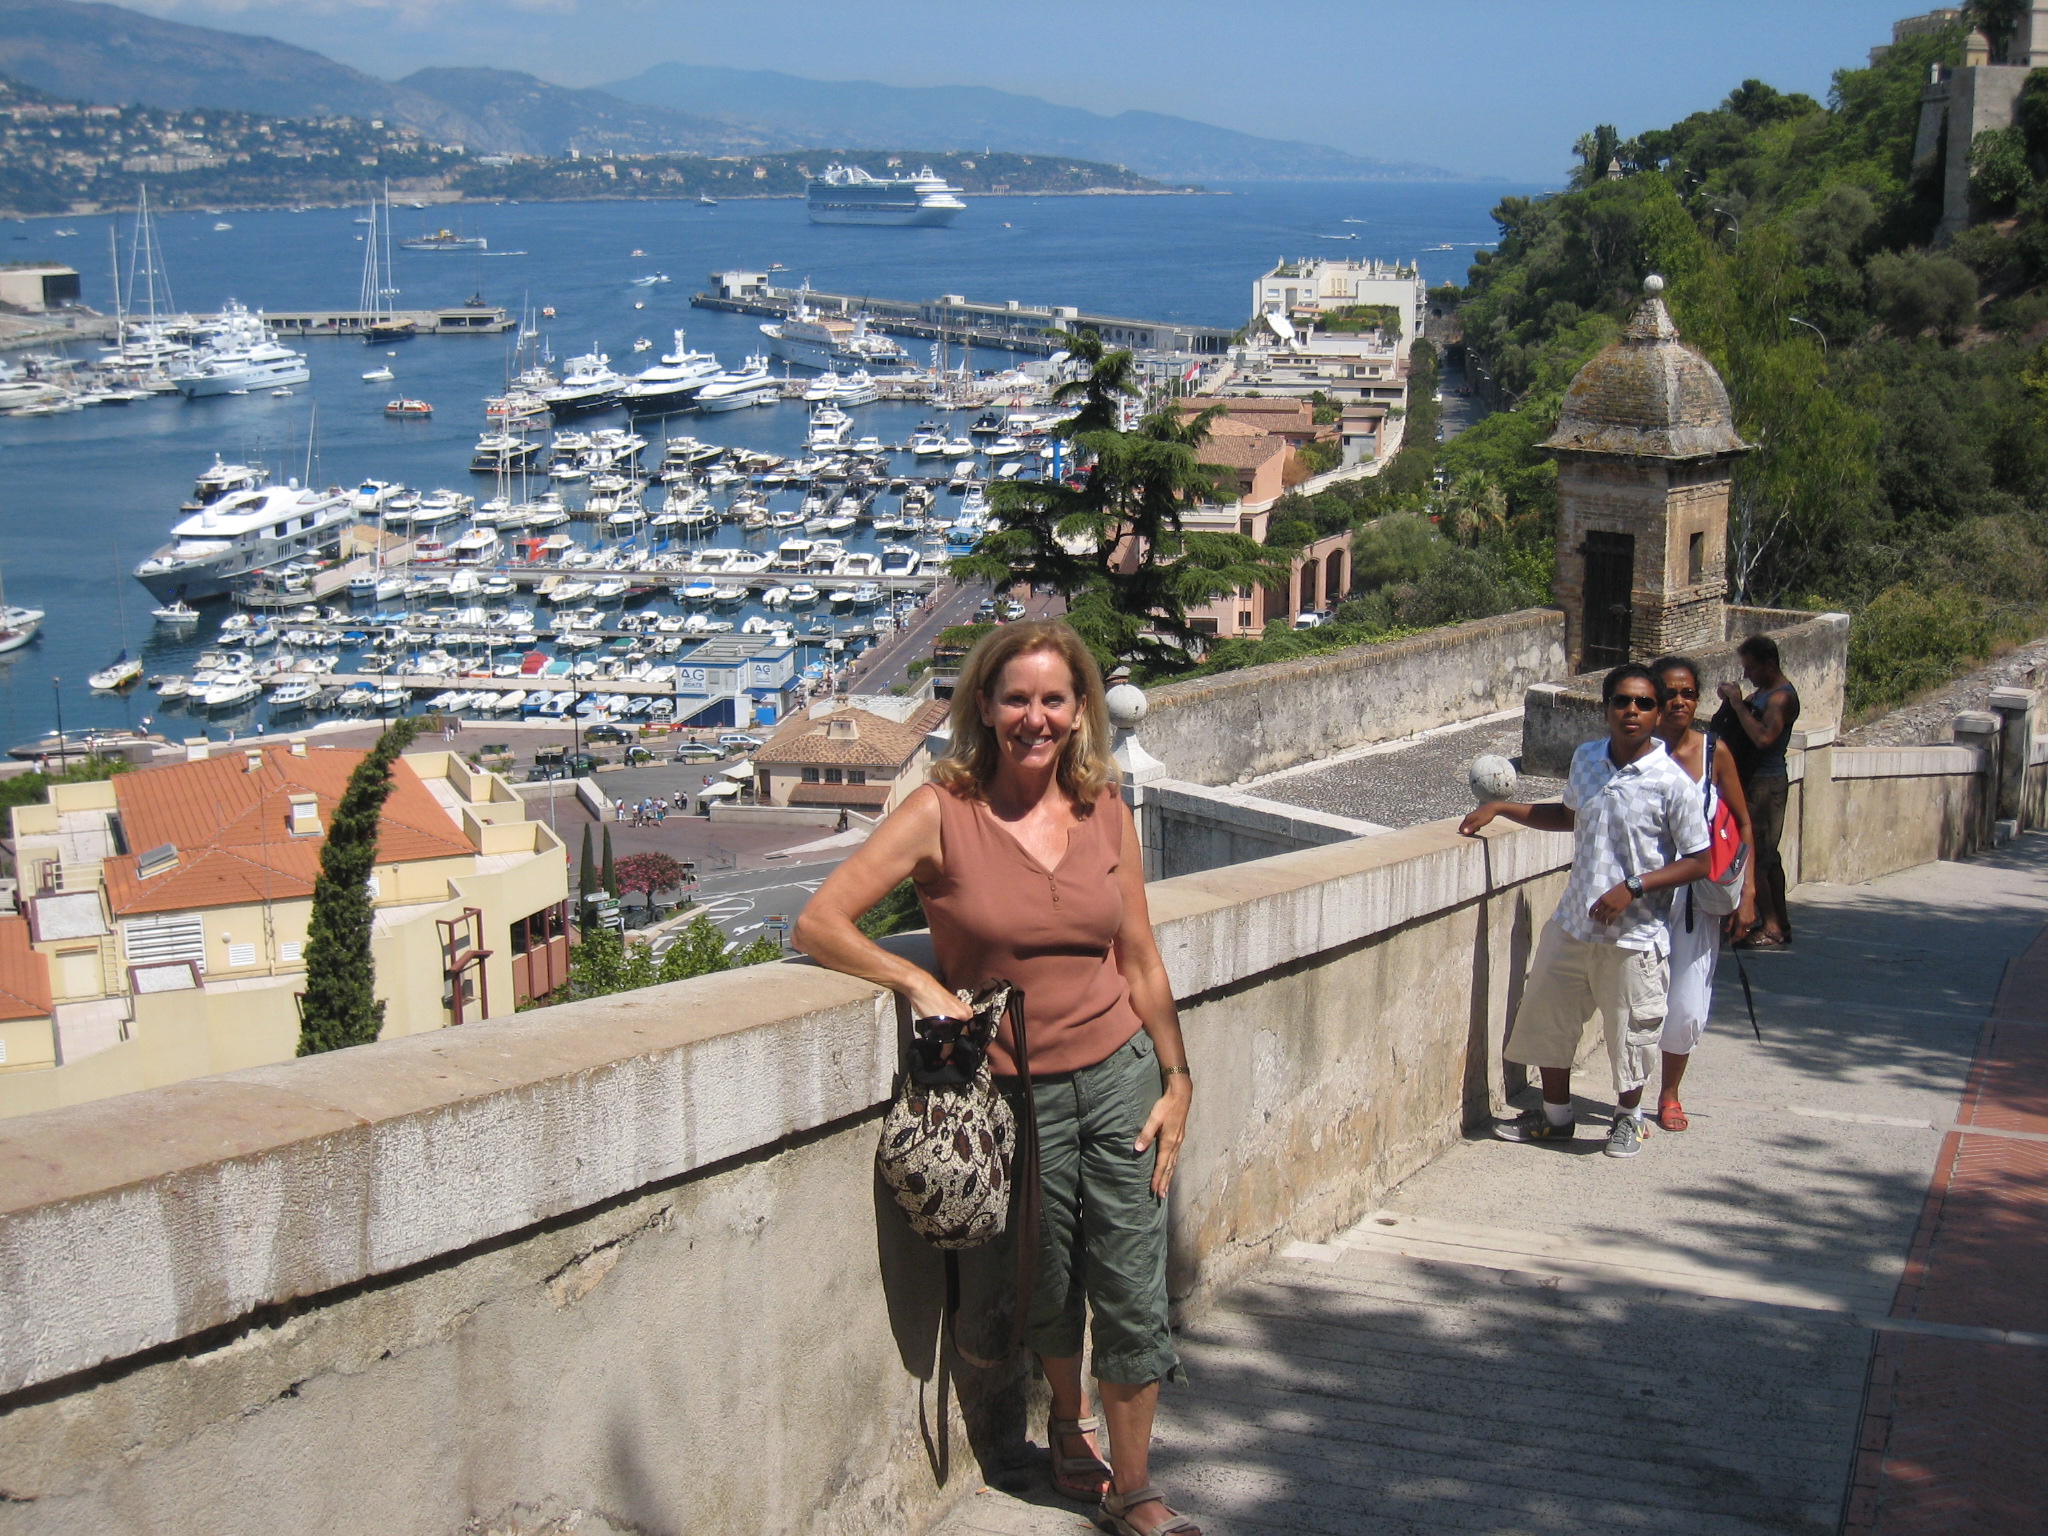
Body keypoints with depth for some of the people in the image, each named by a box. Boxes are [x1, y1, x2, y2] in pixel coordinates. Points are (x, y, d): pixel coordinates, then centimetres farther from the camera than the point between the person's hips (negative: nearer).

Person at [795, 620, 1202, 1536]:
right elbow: (817, 924, -12)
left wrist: (1176, 1080, 6)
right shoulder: (942, 814, -10)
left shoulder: (1106, 813, 2)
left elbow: (1141, 960, 8)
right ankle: (1067, 1419, 45)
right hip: (1016, 1093, -2)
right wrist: (920, 982, -23)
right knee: (1048, 1291, 15)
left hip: (1119, 1075, 2)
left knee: (1132, 1294, 4)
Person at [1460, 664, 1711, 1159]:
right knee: (1546, 1017, 13)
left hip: (1634, 933, -5)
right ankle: (1555, 1116, 34)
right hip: (1573, 922, 6)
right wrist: (1501, 808, 16)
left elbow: (1699, 861, -12)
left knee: (1629, 1033, 7)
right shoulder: (1586, 759, 3)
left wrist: (1633, 887, -20)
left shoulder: (1671, 783, -14)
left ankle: (1628, 1118, 33)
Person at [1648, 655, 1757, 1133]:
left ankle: (1669, 1093, 28)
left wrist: (1747, 894, -3)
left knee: (1687, 1010, 3)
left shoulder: (1714, 751, -3)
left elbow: (1743, 825, 3)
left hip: (1697, 897, 1)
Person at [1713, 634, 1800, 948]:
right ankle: (1780, 925, 20)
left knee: (1753, 855, -11)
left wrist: (1738, 703, -22)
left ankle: (1771, 928, -9)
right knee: (1766, 855, 14)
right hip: (1754, 781, 10)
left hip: (1765, 784, -10)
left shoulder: (1782, 697, -15)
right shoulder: (1762, 692, 16)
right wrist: (1730, 702, 0)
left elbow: (1763, 737, -29)